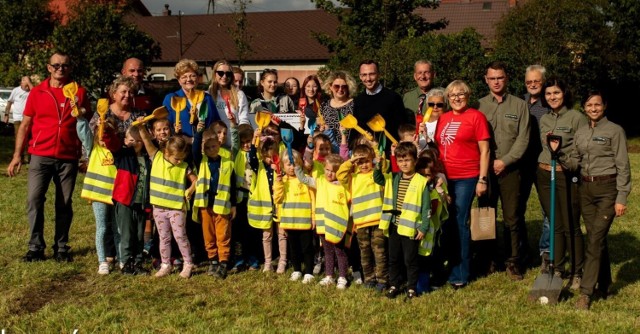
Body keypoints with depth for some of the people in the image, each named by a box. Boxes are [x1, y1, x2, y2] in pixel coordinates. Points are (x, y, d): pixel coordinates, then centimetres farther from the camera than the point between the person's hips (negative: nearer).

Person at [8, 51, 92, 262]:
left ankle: (61, 248, 16)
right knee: (34, 200, -8)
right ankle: (36, 248, 2)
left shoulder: (79, 92, 5)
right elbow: (25, 125, 7)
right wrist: (17, 155, 1)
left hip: (68, 158, 0)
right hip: (40, 156, 0)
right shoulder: (37, 92, 5)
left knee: (64, 204, 6)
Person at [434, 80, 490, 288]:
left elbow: (484, 150, -5)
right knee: (446, 224, 9)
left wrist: (482, 180, -10)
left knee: (460, 224, -2)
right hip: (444, 178, 5)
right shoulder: (443, 118, 13)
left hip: (466, 179, -5)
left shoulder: (476, 116, -3)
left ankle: (460, 274, 9)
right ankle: (449, 268, 21)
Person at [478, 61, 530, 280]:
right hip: (484, 168, 1)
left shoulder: (519, 105, 5)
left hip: (509, 169, -1)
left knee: (512, 218, -1)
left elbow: (523, 139, -1)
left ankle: (514, 262, 8)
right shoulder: (479, 105, 7)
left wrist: (505, 161, -9)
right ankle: (487, 260, 17)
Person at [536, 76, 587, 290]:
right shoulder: (543, 119, 12)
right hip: (544, 175, 5)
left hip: (567, 176, -5)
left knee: (571, 227, -1)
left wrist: (566, 159, -21)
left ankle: (577, 273, 11)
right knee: (555, 225, 12)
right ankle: (558, 269, 21)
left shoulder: (577, 117, -6)